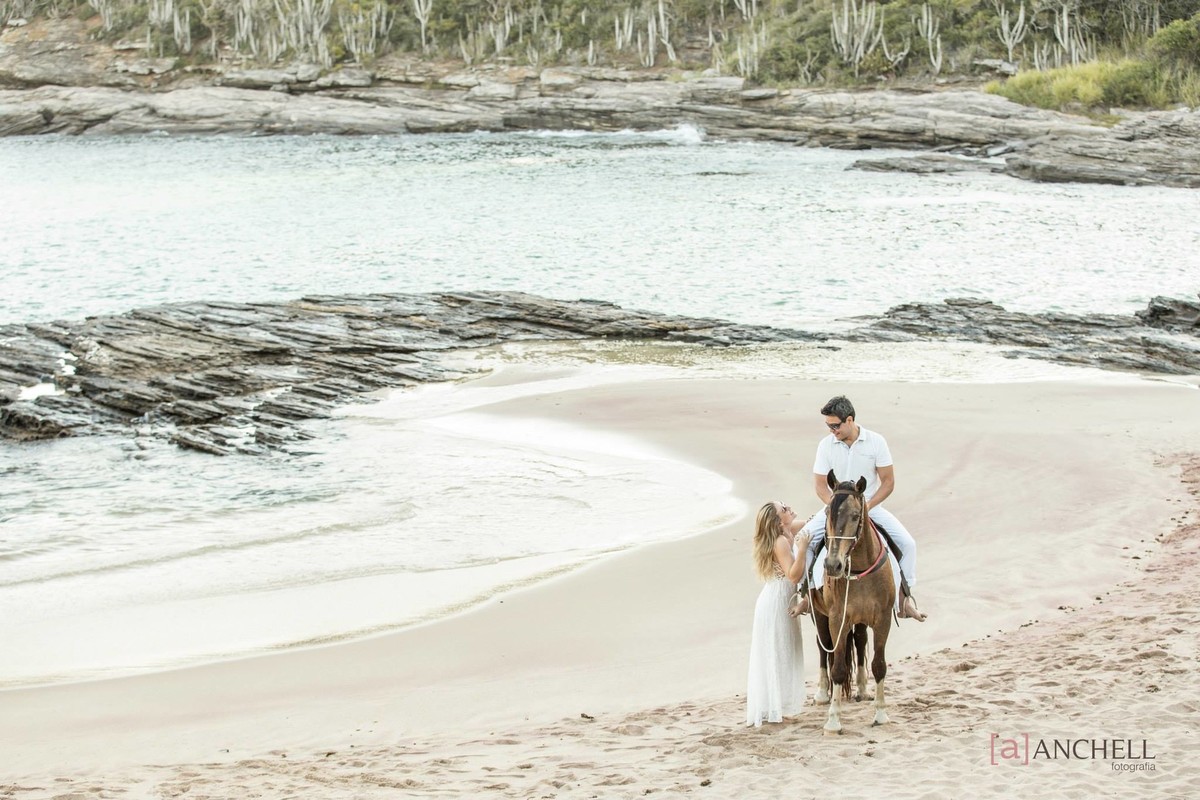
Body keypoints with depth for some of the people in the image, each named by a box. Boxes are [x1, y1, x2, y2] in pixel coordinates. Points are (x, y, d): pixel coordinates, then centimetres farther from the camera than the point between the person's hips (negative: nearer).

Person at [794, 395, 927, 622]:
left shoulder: (876, 442, -9)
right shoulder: (826, 445, -5)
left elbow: (888, 482, -6)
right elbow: (820, 485, -3)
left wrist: (867, 506, -20)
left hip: (870, 507, -1)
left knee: (907, 543, -19)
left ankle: (905, 597, -6)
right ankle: (807, 592, -7)